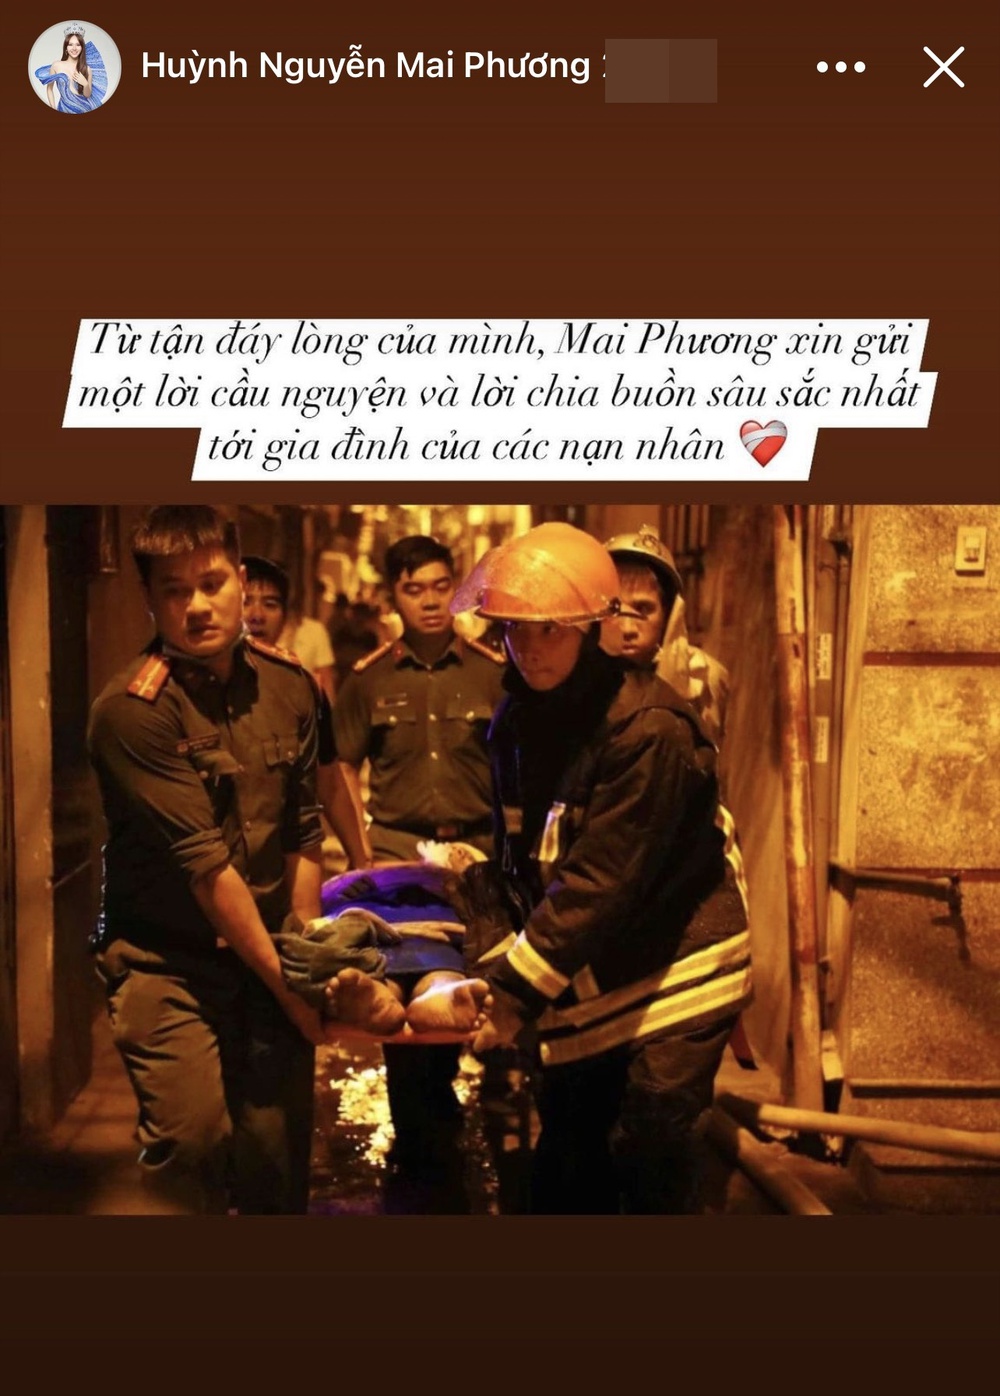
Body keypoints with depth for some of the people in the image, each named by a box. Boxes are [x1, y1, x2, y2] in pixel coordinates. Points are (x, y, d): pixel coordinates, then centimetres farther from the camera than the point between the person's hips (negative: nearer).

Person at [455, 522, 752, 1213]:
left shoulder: (649, 727, -22)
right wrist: (492, 968, -8)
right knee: (566, 1167, 10)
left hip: (677, 970, -6)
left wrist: (518, 993, -24)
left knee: (646, 1153, -8)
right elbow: (516, 863, 4)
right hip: (590, 981, 7)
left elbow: (602, 882, -24)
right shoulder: (517, 720, 2)